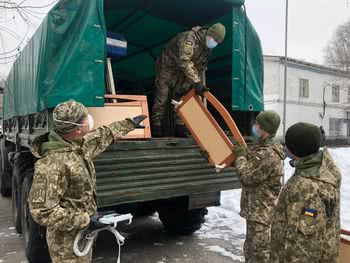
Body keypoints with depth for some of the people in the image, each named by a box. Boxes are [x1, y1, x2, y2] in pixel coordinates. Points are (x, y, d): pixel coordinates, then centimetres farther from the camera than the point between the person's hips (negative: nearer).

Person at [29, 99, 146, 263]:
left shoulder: (77, 144, -4)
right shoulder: (52, 164, -31)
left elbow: (104, 135, 14)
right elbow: (42, 212, -29)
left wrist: (130, 124, 24)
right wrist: (85, 220, -25)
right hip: (68, 240, -8)